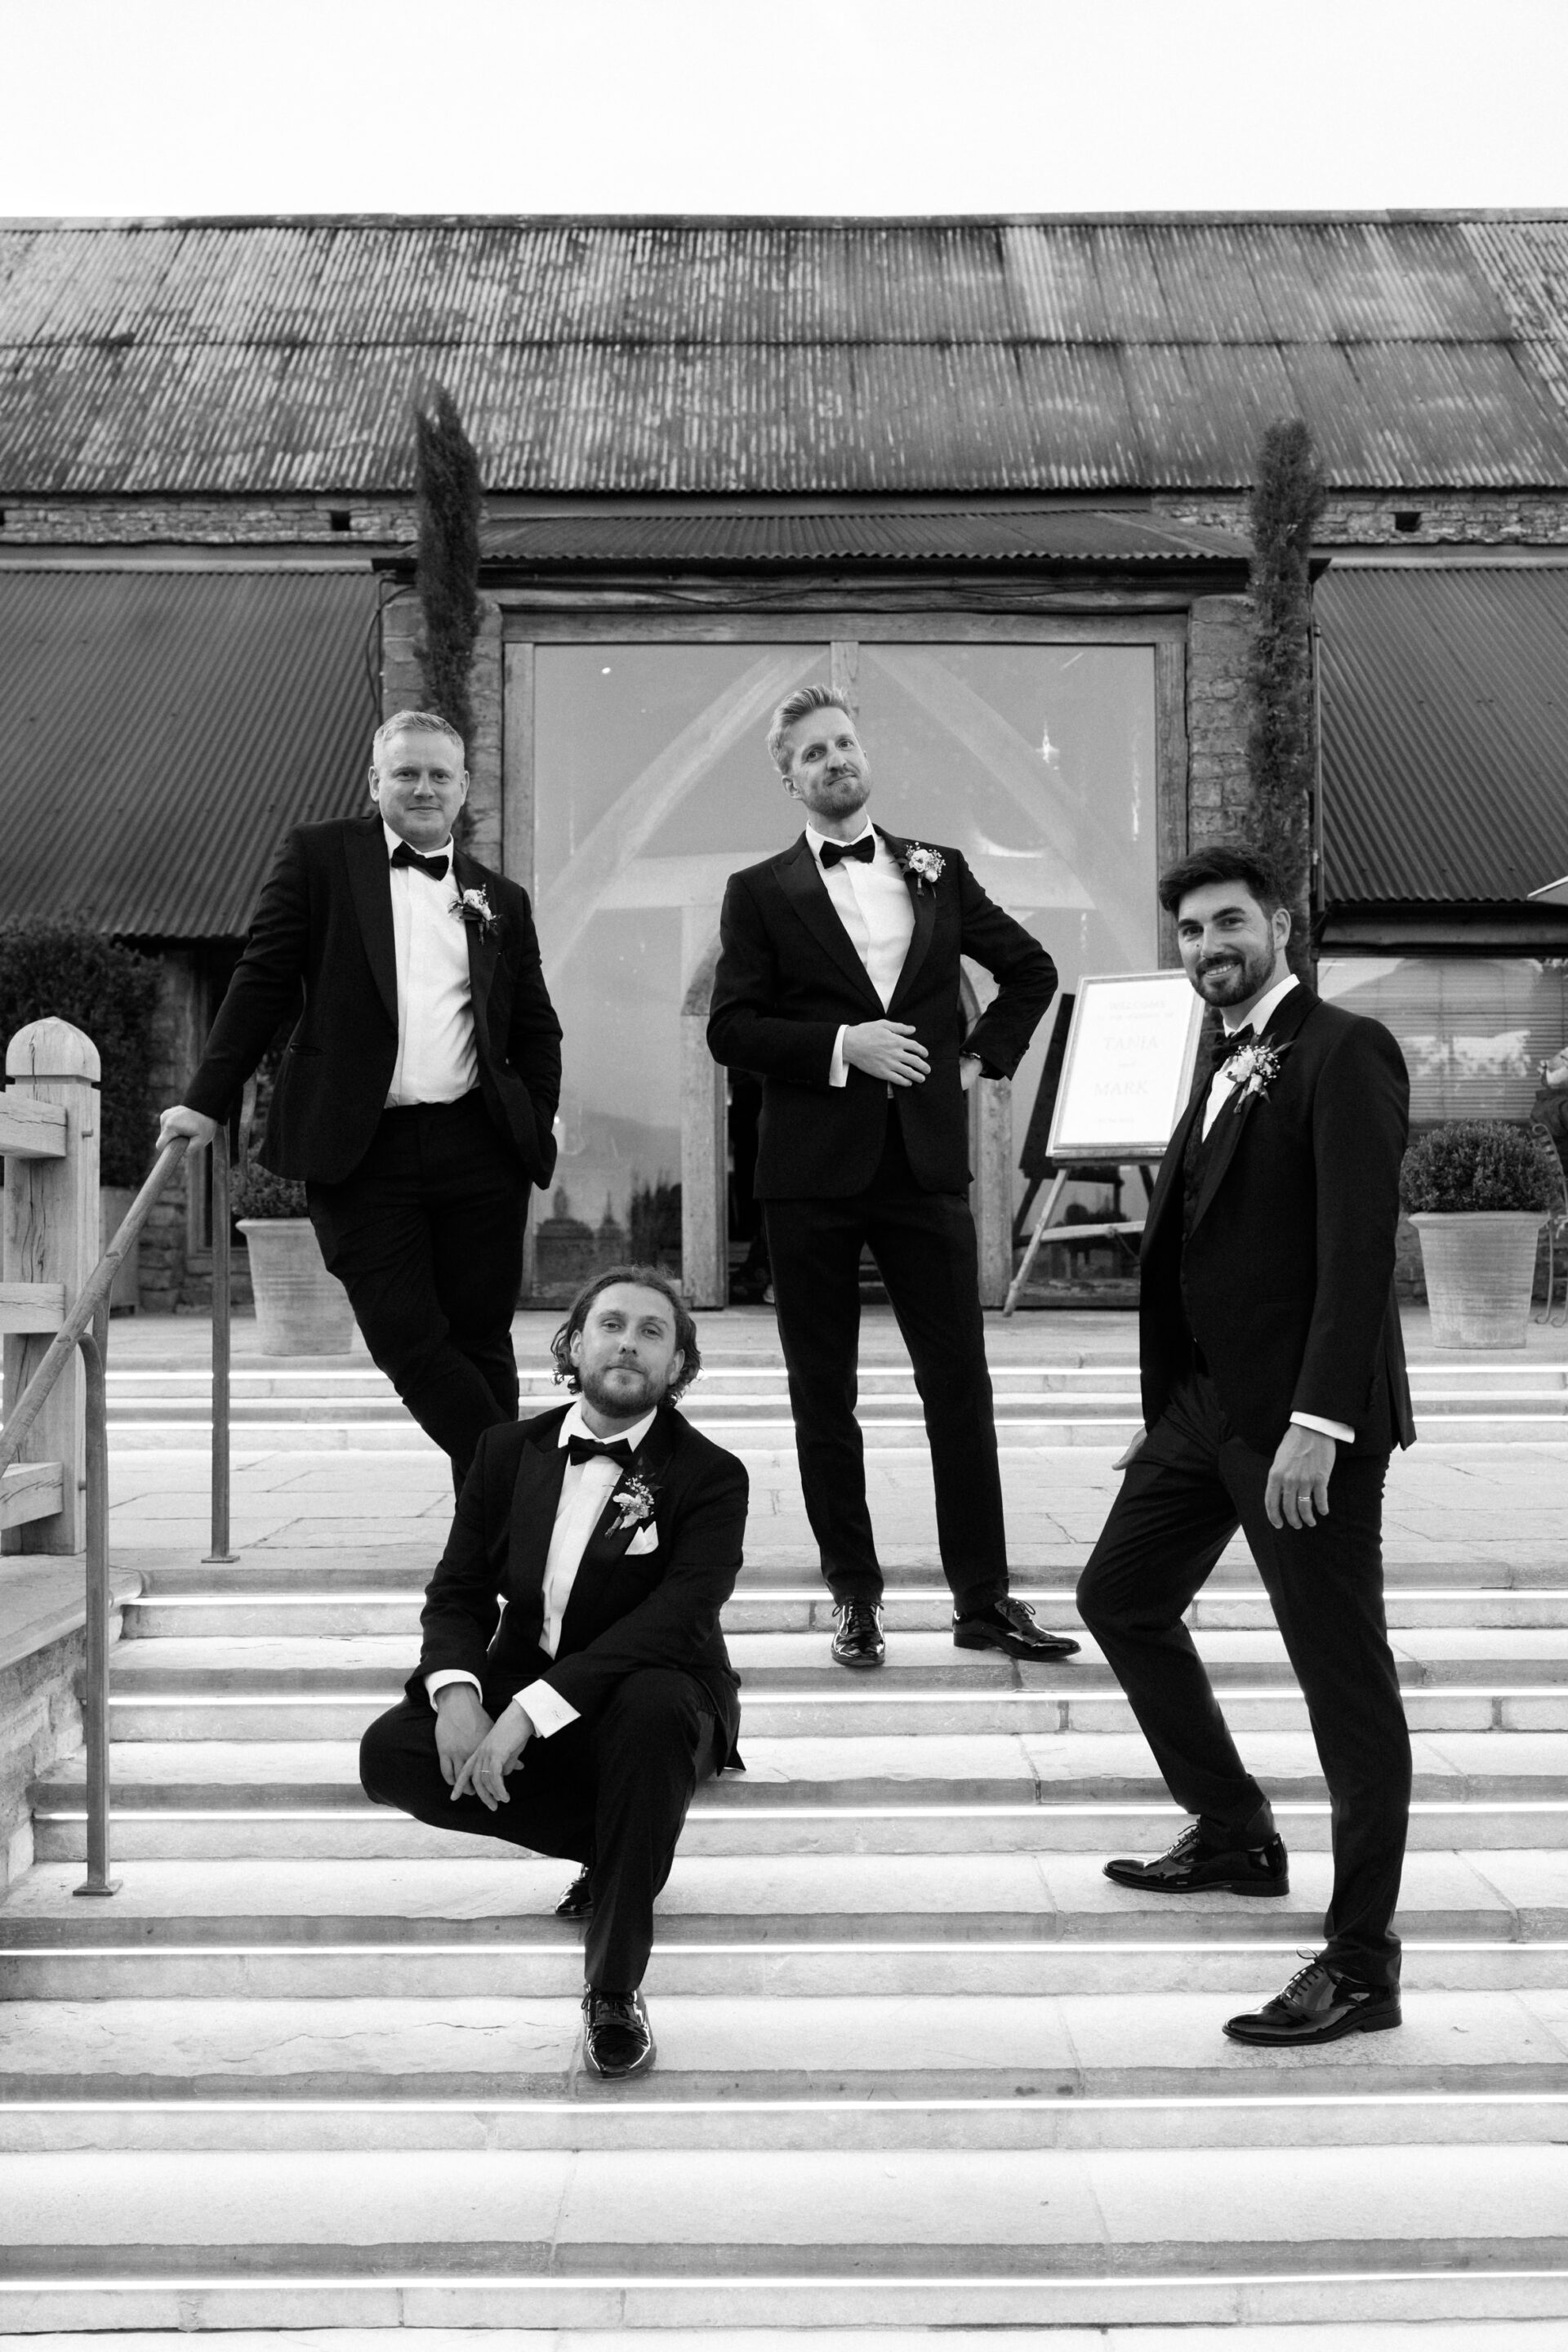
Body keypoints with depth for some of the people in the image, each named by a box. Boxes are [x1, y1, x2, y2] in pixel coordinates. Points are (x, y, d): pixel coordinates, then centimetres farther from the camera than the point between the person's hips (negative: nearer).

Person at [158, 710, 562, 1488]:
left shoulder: (501, 899, 15)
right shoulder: (319, 857, 7)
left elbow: (537, 1030, 18)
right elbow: (263, 982, 3)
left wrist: (537, 1128, 4)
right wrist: (207, 1101, -3)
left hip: (478, 1150, 2)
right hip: (359, 1153, -2)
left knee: (481, 1341, 6)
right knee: (404, 1338, -7)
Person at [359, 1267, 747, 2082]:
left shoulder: (709, 1476, -9)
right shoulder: (511, 1451, 6)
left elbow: (673, 1618, -23)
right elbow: (458, 1591, 5)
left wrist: (531, 1710, -33)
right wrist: (456, 1691, -19)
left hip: (650, 1701, -4)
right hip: (516, 1697, 5)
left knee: (653, 1703, -38)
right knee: (389, 1754, -19)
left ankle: (614, 1986, -26)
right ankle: (615, 1845, 0)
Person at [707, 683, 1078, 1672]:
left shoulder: (937, 872, 10)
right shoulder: (761, 893, 3)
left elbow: (1032, 969, 19)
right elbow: (731, 1028, -5)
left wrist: (985, 1057, 8)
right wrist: (839, 1045, -15)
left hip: (927, 1157, 1)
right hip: (814, 1170, -1)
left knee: (961, 1384, 1)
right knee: (824, 1396, 5)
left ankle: (983, 1597, 9)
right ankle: (855, 1597, 16)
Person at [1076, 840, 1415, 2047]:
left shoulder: (1344, 1052, -11)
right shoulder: (1230, 1067, 16)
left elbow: (1360, 1247, -19)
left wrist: (1317, 1423, -25)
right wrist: (1170, 1408, 14)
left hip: (1304, 1415, -10)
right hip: (1208, 1402, 10)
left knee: (1346, 1679, -2)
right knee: (1122, 1595, 18)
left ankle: (1361, 1963, 7)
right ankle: (1235, 1835, 34)